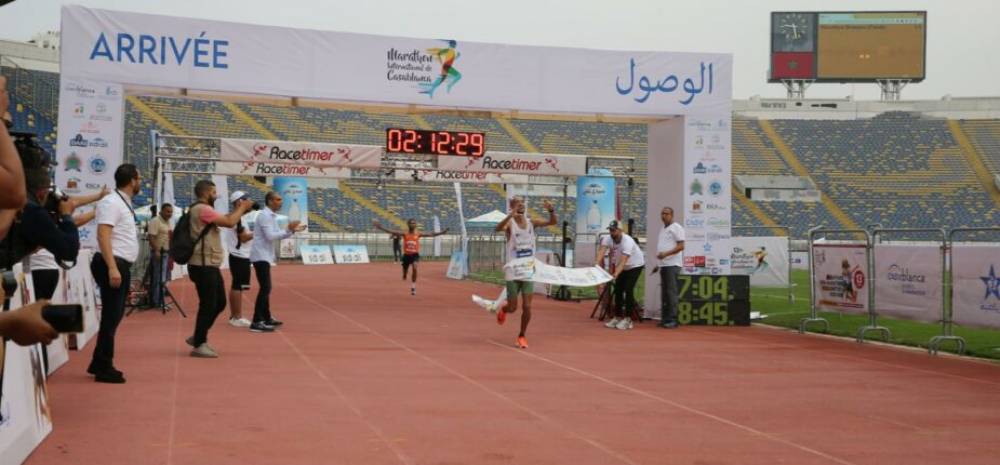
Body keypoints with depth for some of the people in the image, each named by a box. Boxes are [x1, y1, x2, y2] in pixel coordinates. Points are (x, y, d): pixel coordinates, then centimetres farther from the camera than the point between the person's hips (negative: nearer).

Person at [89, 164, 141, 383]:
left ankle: (99, 364, 25)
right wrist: (112, 268, -29)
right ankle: (104, 368, 2)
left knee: (114, 316, 15)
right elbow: (103, 236, -22)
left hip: (122, 266, 10)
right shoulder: (111, 202, -13)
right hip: (113, 265, -10)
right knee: (111, 316, -5)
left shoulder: (124, 203, 16)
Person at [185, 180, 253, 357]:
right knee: (208, 305, -4)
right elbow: (229, 222, -20)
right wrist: (242, 208, -6)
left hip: (210, 265, 11)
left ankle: (198, 337, 24)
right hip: (204, 266, -11)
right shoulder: (202, 209, -16)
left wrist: (236, 210, 11)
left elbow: (224, 220, 19)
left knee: (219, 303, 15)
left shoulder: (203, 210, 18)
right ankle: (199, 345, 4)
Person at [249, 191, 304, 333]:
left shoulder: (271, 216, 16)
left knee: (266, 288, 17)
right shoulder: (265, 215, -15)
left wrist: (292, 230, 5)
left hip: (264, 256, 11)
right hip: (261, 256, -11)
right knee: (265, 288, -14)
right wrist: (288, 230, -18)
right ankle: (257, 322, -16)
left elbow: (277, 235, 17)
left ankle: (266, 318, 26)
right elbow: (270, 236, -22)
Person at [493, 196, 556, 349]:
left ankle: (522, 336, 16)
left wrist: (551, 211, -23)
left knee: (527, 307, -2)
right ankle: (502, 311, 40)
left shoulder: (531, 222, 4)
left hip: (528, 271, 3)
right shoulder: (510, 223, -10)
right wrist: (511, 214, -48)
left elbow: (551, 222, -2)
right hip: (513, 272, -3)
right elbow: (498, 228, -32)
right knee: (512, 308, 4)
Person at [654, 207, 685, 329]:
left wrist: (665, 254, -22)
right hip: (663, 264, 8)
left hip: (672, 265, -8)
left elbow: (681, 246, -12)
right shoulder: (663, 230, 21)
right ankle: (664, 318, 11)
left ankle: (672, 319, -9)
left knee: (671, 292, -10)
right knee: (664, 293, 8)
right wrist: (658, 264, 21)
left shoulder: (676, 228, -4)